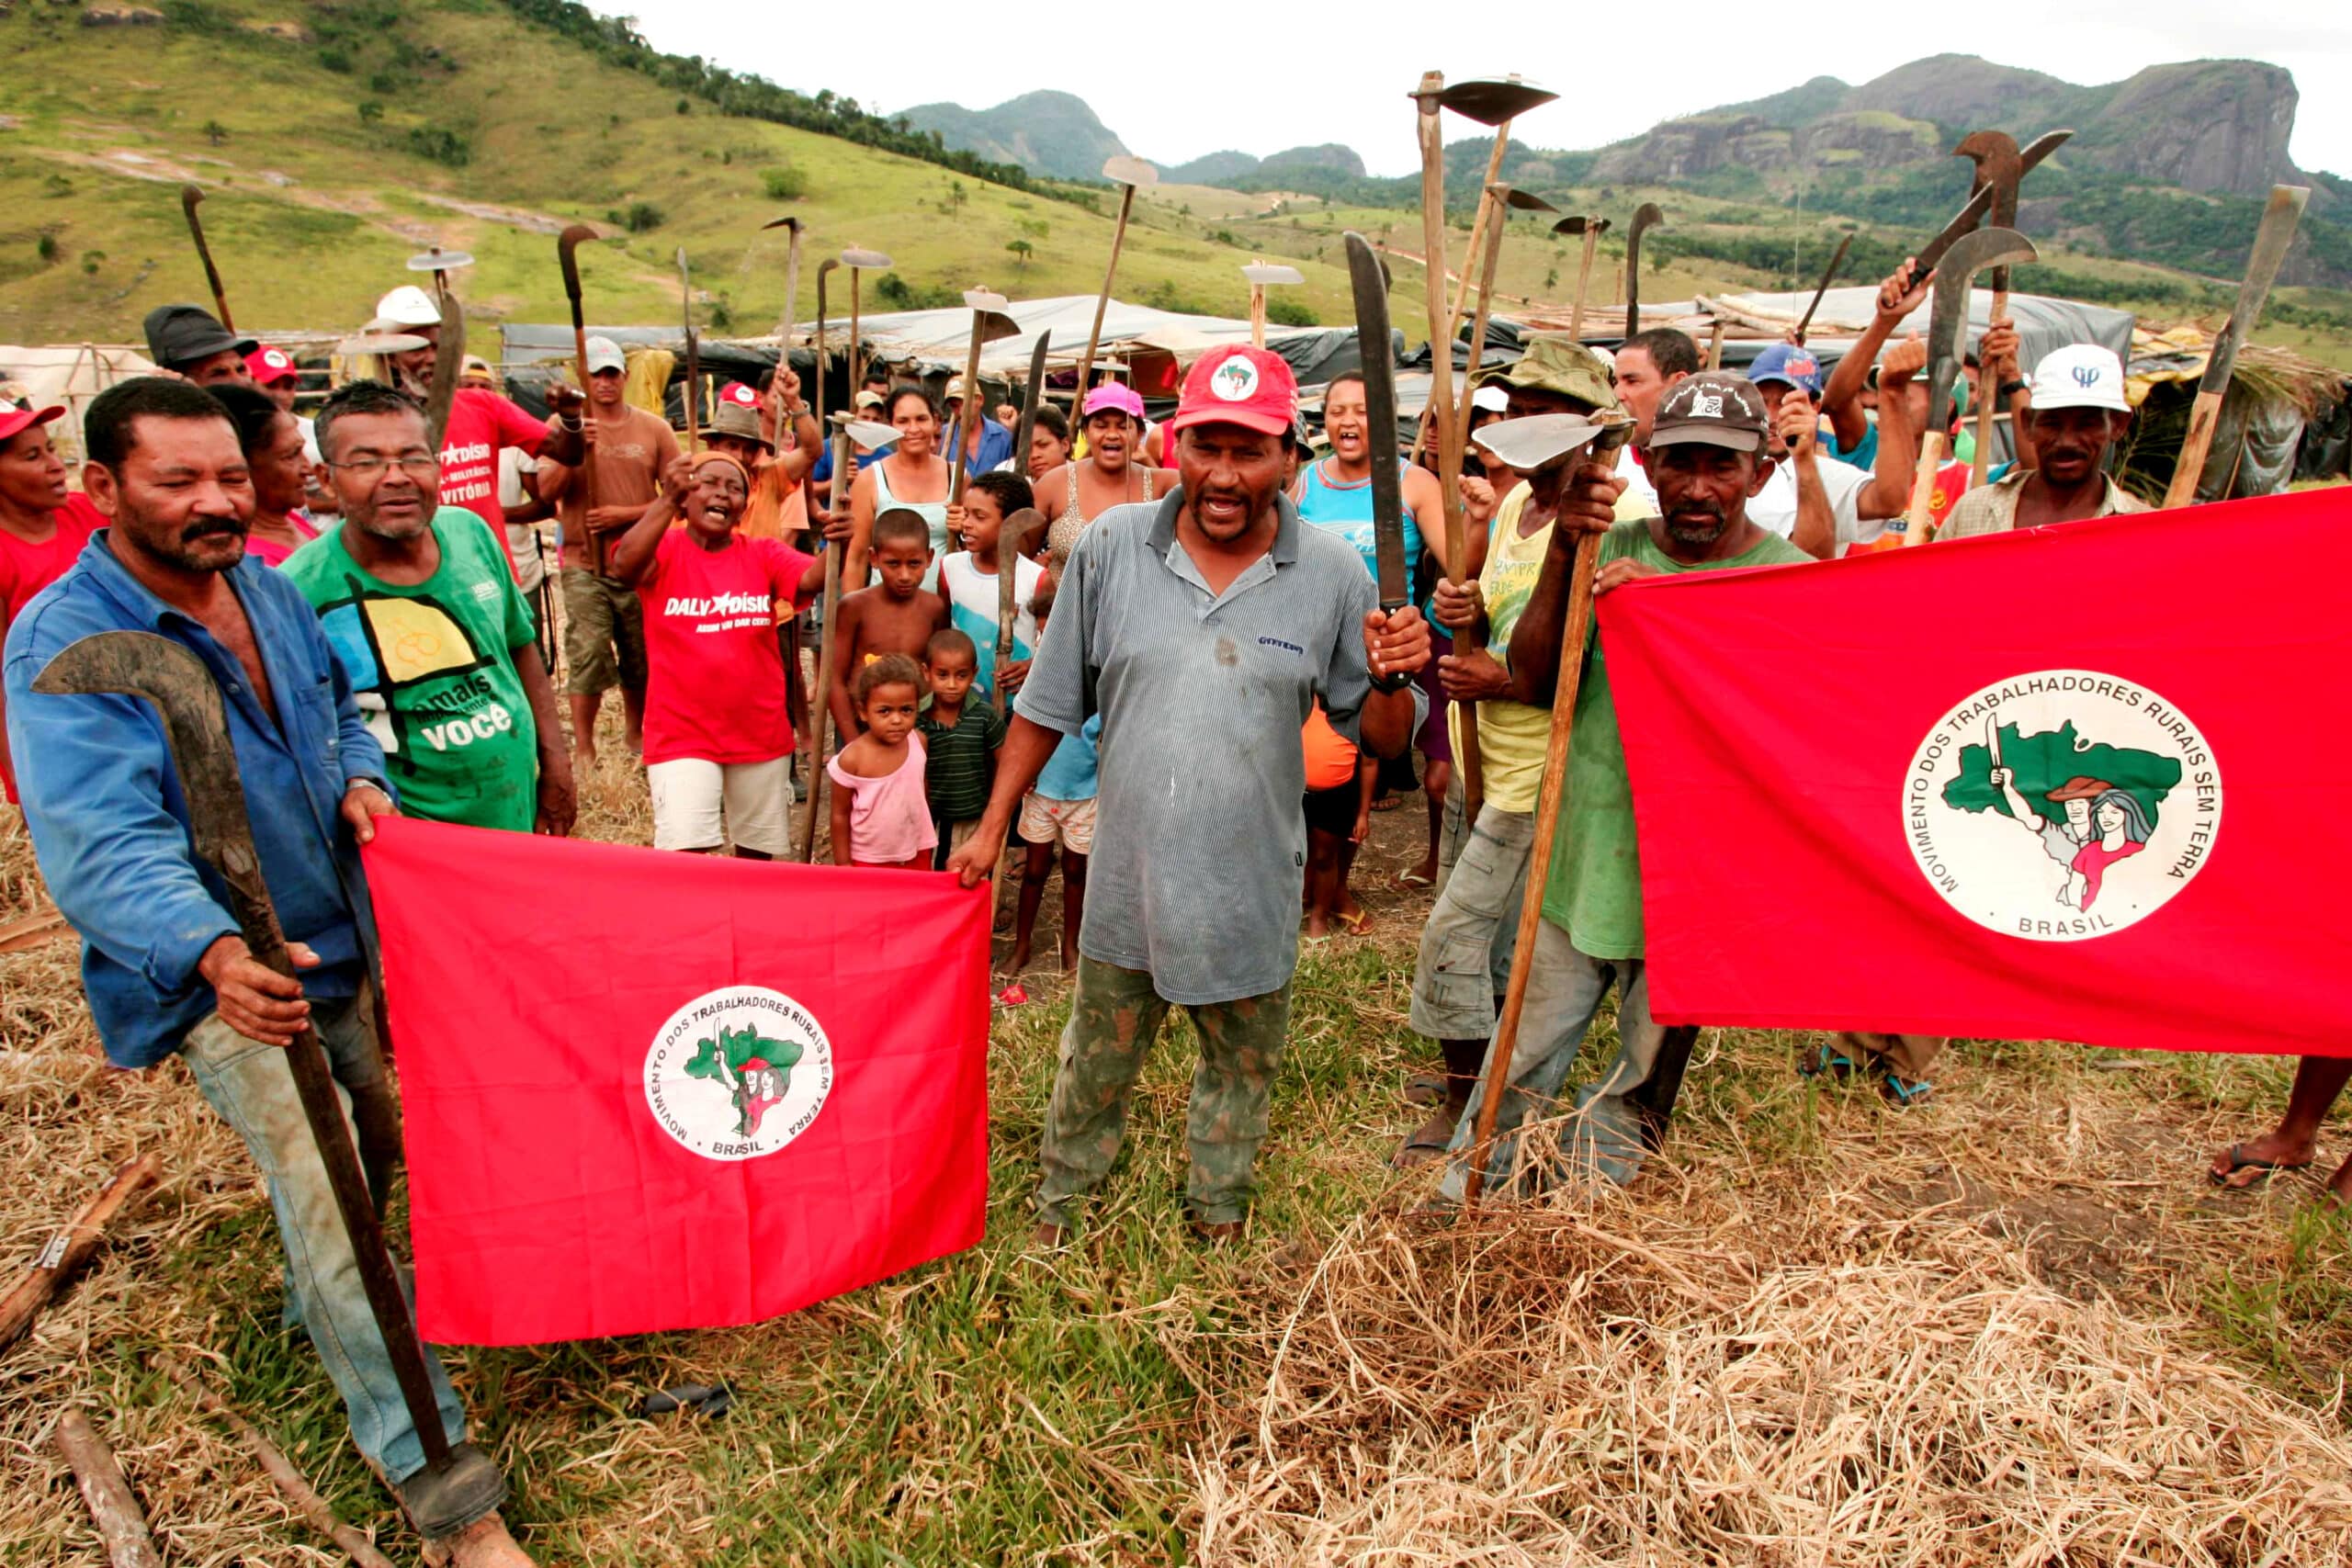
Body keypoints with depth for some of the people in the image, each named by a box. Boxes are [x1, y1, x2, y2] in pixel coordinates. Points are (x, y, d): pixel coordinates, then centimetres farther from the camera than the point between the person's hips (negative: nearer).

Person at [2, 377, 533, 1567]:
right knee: (322, 1196, -14)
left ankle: (321, 1311, 53)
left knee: (370, 1146, 22)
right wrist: (216, 950, -52)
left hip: (337, 935, 7)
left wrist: (360, 778, -10)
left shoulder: (266, 585, 0)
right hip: (217, 973, -7)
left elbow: (340, 712, 14)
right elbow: (101, 841, -34)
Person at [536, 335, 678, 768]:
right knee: (587, 655, -7)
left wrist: (626, 514, -10)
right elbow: (546, 493, -5)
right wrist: (573, 452, -21)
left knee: (642, 656, 11)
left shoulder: (654, 428, 5)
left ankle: (635, 732, 30)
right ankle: (584, 749, 2)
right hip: (584, 565, -1)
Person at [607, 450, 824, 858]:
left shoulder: (764, 554, 2)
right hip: (681, 735, -3)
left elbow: (812, 580, -16)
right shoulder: (663, 548, -4)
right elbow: (624, 567, -26)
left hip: (761, 733, 3)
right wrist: (667, 499, -38)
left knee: (758, 854, 17)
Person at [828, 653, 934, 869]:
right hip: (868, 861, -3)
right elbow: (840, 814, -10)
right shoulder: (852, 759, -20)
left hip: (916, 857, 4)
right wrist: (843, 865, -6)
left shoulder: (919, 742, -9)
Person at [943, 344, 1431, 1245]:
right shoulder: (1111, 547, -7)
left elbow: (1383, 740, -3)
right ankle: (1059, 1206, 46)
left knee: (1241, 1068, 20)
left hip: (1253, 882, 0)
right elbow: (1048, 702, 2)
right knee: (1097, 1061, 20)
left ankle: (1219, 1221, 46)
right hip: (1128, 871, 1)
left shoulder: (1333, 576, -9)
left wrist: (1394, 678, -24)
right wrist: (992, 825, 2)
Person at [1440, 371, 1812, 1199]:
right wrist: (1561, 555, -18)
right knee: (1524, 1057, 12)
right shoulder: (1609, 548, 1)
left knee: (1644, 1084, 16)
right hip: (1582, 859, 1)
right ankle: (1459, 1204, 30)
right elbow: (1532, 680, -6)